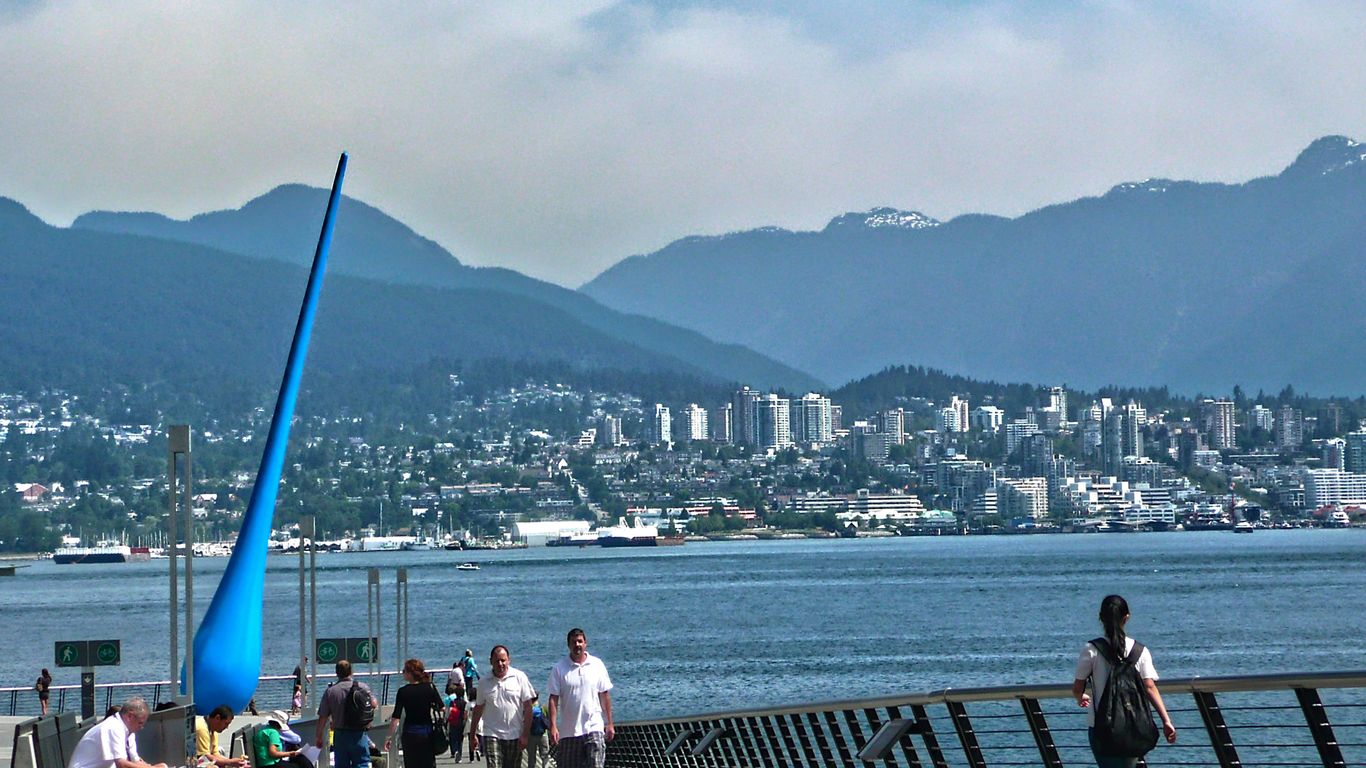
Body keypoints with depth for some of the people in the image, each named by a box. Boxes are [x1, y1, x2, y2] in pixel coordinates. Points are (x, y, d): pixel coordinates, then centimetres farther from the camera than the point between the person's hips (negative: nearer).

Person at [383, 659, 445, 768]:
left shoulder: (403, 691, -8)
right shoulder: (430, 687, -2)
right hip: (428, 732, 2)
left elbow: (396, 717, -10)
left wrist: (389, 736, -6)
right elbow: (442, 708, 1)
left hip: (410, 734, -2)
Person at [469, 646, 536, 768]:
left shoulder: (520, 677, -1)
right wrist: (472, 734, 14)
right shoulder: (485, 682, 4)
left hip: (515, 735, 0)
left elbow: (528, 707, -2)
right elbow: (478, 709, 14)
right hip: (492, 735, 0)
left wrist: (525, 734, -7)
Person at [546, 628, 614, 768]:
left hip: (594, 727, 0)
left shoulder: (597, 665, 3)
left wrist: (609, 724, 6)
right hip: (568, 730, 0)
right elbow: (553, 699, -3)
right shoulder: (559, 669, -1)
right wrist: (553, 727, -12)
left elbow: (605, 695, 7)